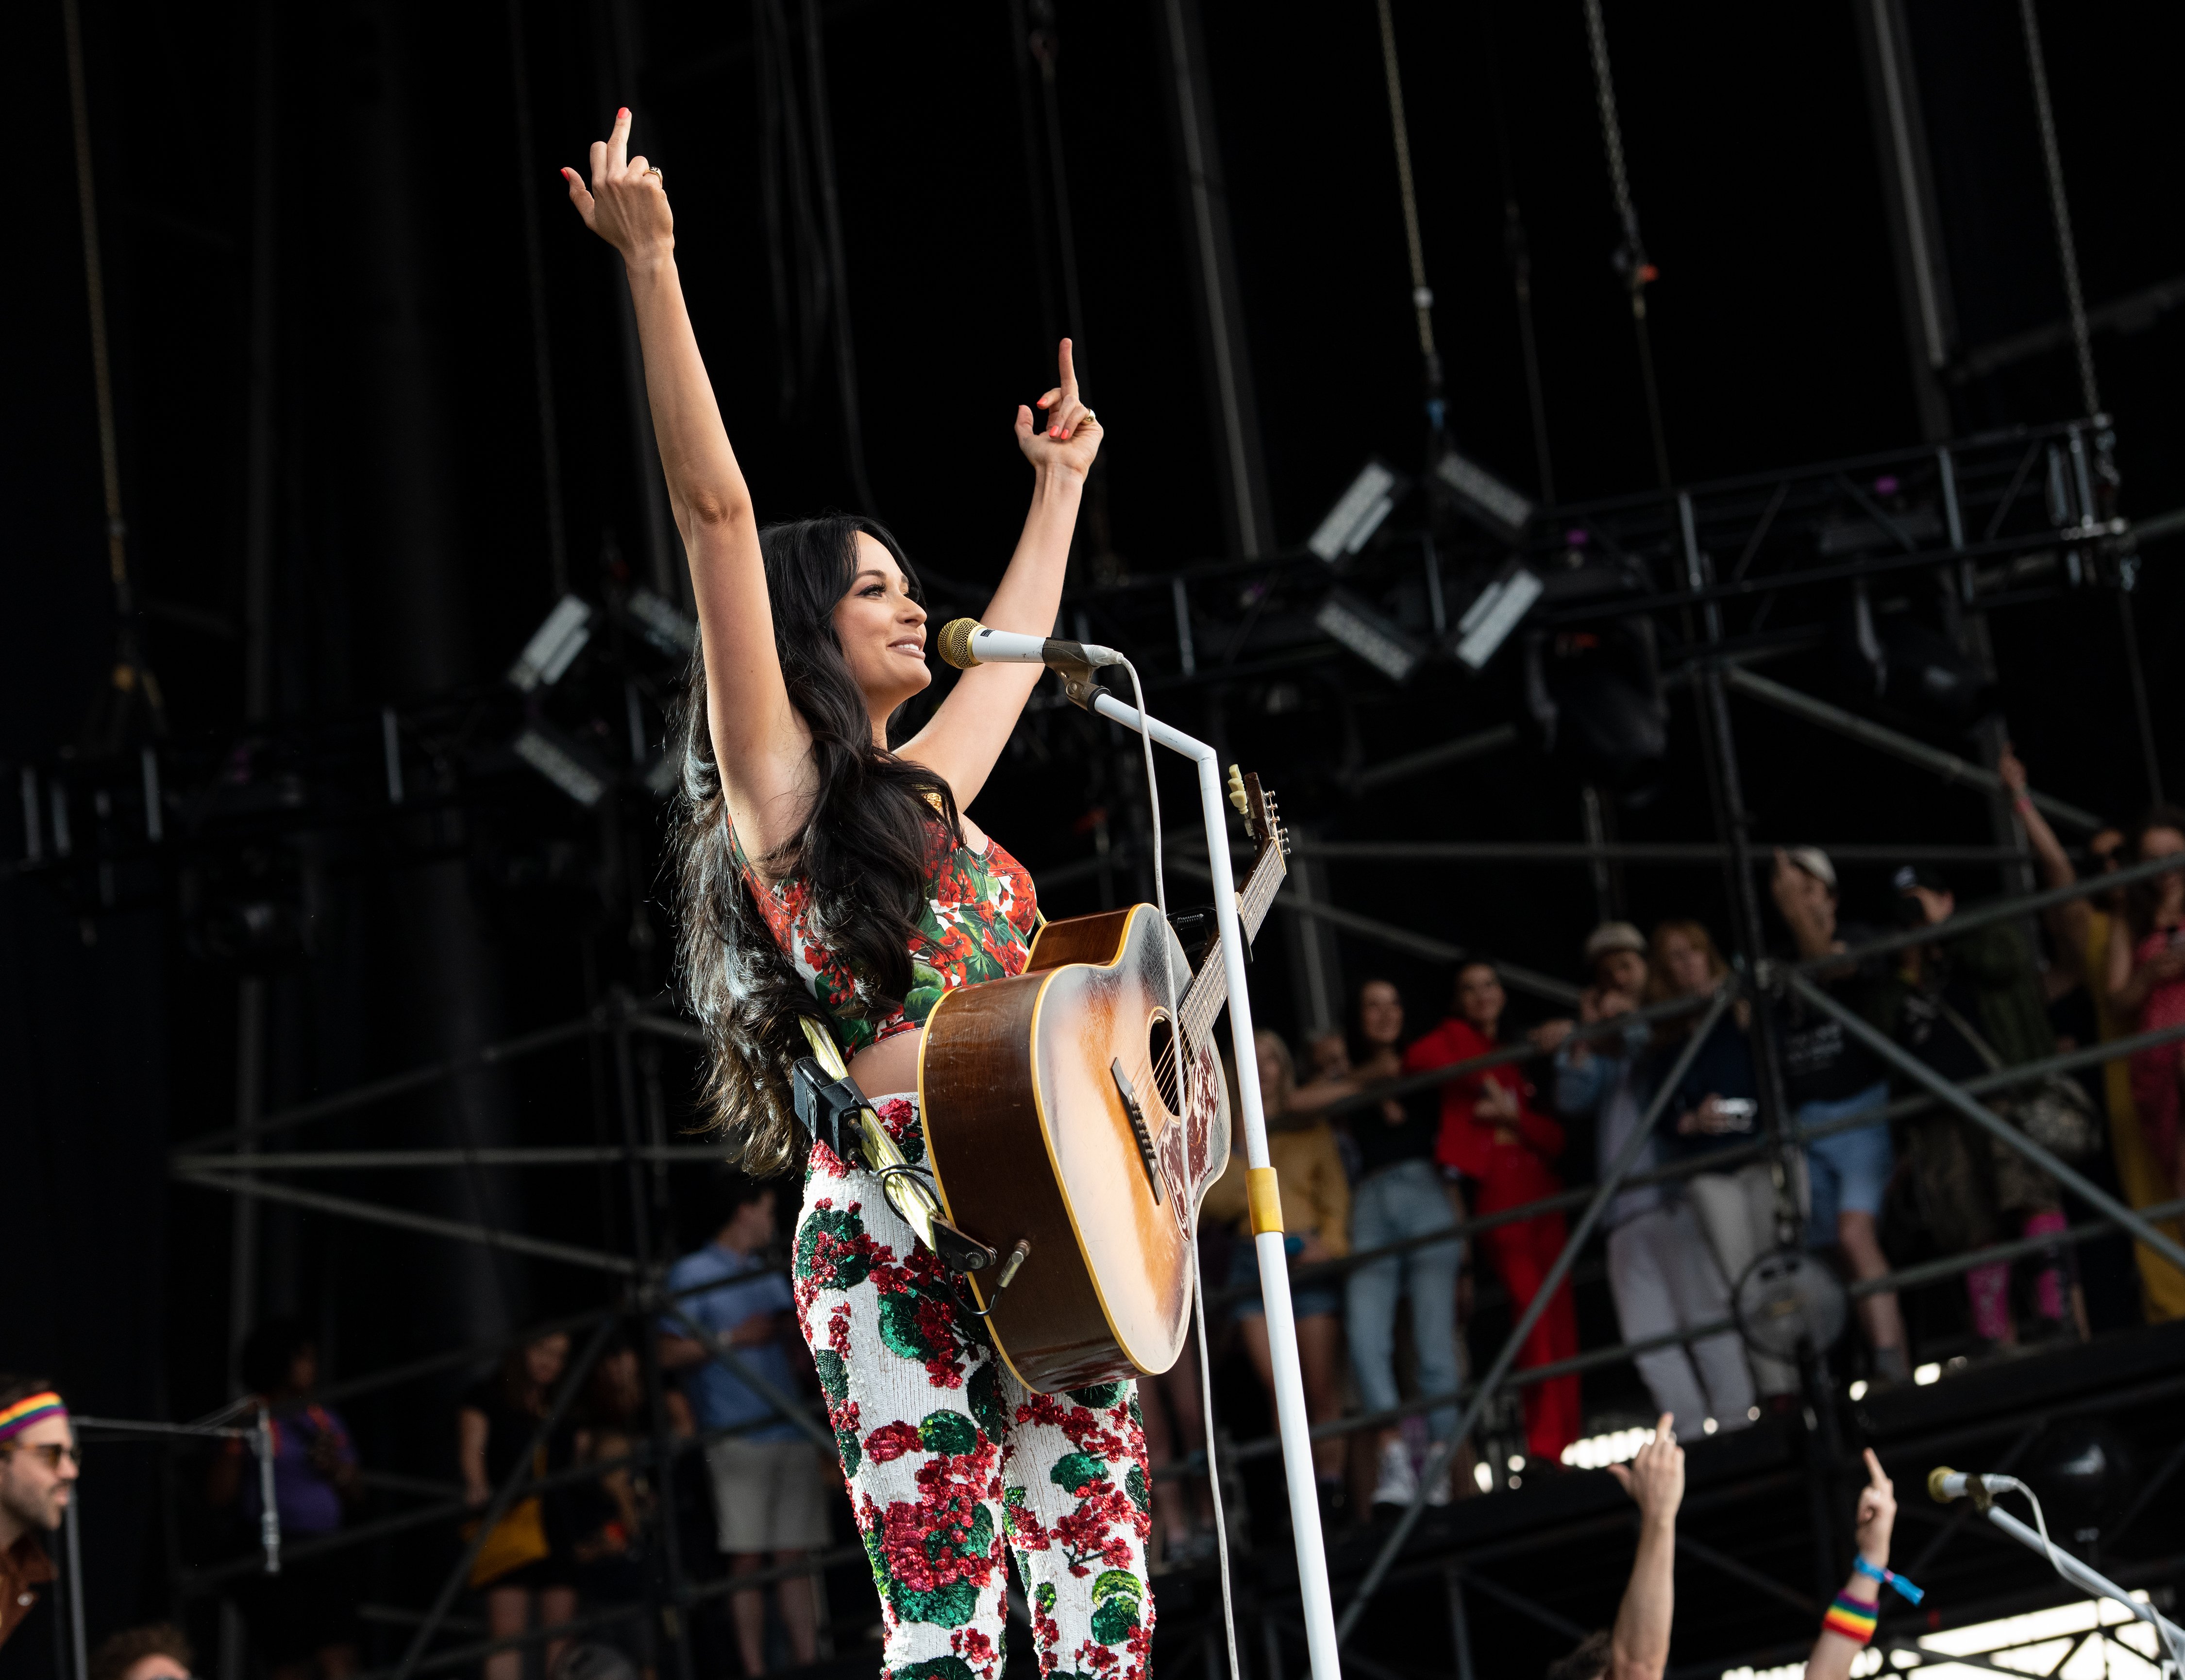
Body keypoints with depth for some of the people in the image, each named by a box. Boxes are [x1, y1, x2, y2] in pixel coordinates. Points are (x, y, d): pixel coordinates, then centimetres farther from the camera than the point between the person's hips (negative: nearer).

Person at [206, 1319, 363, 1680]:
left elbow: (356, 1498, 21)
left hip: (324, 1558, 4)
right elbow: (218, 1497, -4)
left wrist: (337, 1470, 0)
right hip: (271, 1563, -4)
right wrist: (235, 1444, -14)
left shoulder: (328, 1423, 18)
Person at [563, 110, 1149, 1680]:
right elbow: (716, 509, -3)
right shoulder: (775, 776, 5)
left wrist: (1062, 480, 52)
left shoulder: (921, 789, 24)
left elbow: (1018, 642, 43)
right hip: (899, 1230, -7)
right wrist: (652, 263, -8)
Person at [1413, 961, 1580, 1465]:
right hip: (1499, 1192, -6)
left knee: (1560, 1324, 0)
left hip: (1541, 1194, 6)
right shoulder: (1454, 1039, 13)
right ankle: (1545, 1444, -25)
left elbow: (1555, 1137, 15)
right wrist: (1484, 1084, -8)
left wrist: (1513, 1114, -4)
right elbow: (1419, 1060, -12)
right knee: (1533, 1314, -20)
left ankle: (1564, 1446, 0)